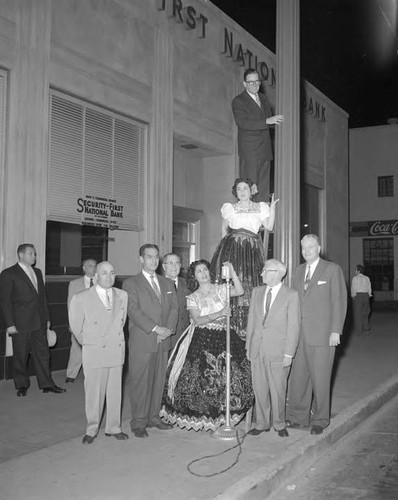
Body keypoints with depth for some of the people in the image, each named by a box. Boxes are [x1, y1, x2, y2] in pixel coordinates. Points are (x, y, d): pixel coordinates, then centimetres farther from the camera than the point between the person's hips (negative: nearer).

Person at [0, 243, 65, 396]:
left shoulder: (37, 272, 15)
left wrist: (47, 318, 14)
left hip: (39, 322, 5)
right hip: (20, 323, -5)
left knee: (43, 353, 7)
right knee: (20, 356, 5)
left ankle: (46, 384, 13)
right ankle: (22, 385, 19)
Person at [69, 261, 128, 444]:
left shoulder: (122, 296, 4)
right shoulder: (81, 298, -7)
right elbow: (76, 327, 2)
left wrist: (116, 338, 10)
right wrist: (88, 342, 8)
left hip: (117, 351, 3)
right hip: (94, 352, -3)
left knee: (115, 391, 10)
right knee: (94, 392, 3)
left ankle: (113, 427, 25)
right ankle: (91, 430, 19)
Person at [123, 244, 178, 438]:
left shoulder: (167, 283, 17)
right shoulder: (131, 283, -1)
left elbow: (174, 307, 11)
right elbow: (134, 311, -11)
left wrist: (168, 328, -6)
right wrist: (155, 328, -17)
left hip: (163, 341, 5)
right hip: (141, 341, -5)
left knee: (159, 380, 9)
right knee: (140, 382, -1)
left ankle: (153, 417, 21)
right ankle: (138, 423, 7)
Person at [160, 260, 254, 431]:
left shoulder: (220, 289, 6)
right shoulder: (192, 298, 3)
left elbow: (240, 291, -11)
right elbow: (197, 320, -11)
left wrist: (232, 271, -19)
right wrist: (219, 314, -20)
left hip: (224, 337, 2)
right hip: (202, 339, -2)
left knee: (226, 376, -1)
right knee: (202, 376, -5)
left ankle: (222, 414, 16)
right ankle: (201, 415, 12)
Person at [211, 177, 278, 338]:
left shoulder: (260, 207, 17)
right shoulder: (229, 208, 17)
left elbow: (269, 227, 7)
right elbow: (224, 228, 22)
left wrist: (272, 207, 0)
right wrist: (226, 243, 10)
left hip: (252, 250, 1)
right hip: (232, 248, 0)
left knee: (250, 285, -8)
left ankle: (249, 329, -7)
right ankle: (233, 326, -10)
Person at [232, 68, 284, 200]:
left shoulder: (264, 98, 19)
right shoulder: (238, 101, -4)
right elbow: (242, 123, -18)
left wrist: (275, 120, 1)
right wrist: (266, 121, -23)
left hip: (265, 149, 7)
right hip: (249, 150, -7)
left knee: (264, 187, 5)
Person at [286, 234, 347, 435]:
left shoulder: (332, 270, -1)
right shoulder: (298, 271, 14)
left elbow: (339, 301, -5)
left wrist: (335, 331, -10)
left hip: (322, 333, -4)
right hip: (299, 333, 5)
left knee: (320, 378, 2)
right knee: (297, 375, 8)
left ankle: (320, 420, 16)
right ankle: (297, 416, 21)